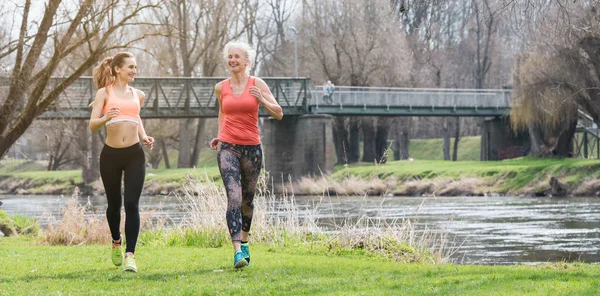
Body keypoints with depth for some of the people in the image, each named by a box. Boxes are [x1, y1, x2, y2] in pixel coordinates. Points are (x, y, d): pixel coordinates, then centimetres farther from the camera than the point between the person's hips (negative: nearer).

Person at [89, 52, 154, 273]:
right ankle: (116, 241, 39)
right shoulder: (104, 93, 0)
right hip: (111, 155, -1)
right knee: (114, 204, 11)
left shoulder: (138, 95, 10)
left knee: (131, 204, -11)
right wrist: (106, 118, -28)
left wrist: (144, 137, 11)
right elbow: (92, 125, -7)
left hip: (134, 154, 1)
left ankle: (130, 255, -14)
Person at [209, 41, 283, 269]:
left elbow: (278, 114, -2)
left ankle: (244, 242, 35)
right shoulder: (221, 88, 5)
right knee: (234, 196, -15)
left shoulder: (257, 84, -1)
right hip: (228, 148, 0)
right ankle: (237, 250, -22)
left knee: (247, 199, 12)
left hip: (252, 148, 0)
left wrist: (261, 99, -17)